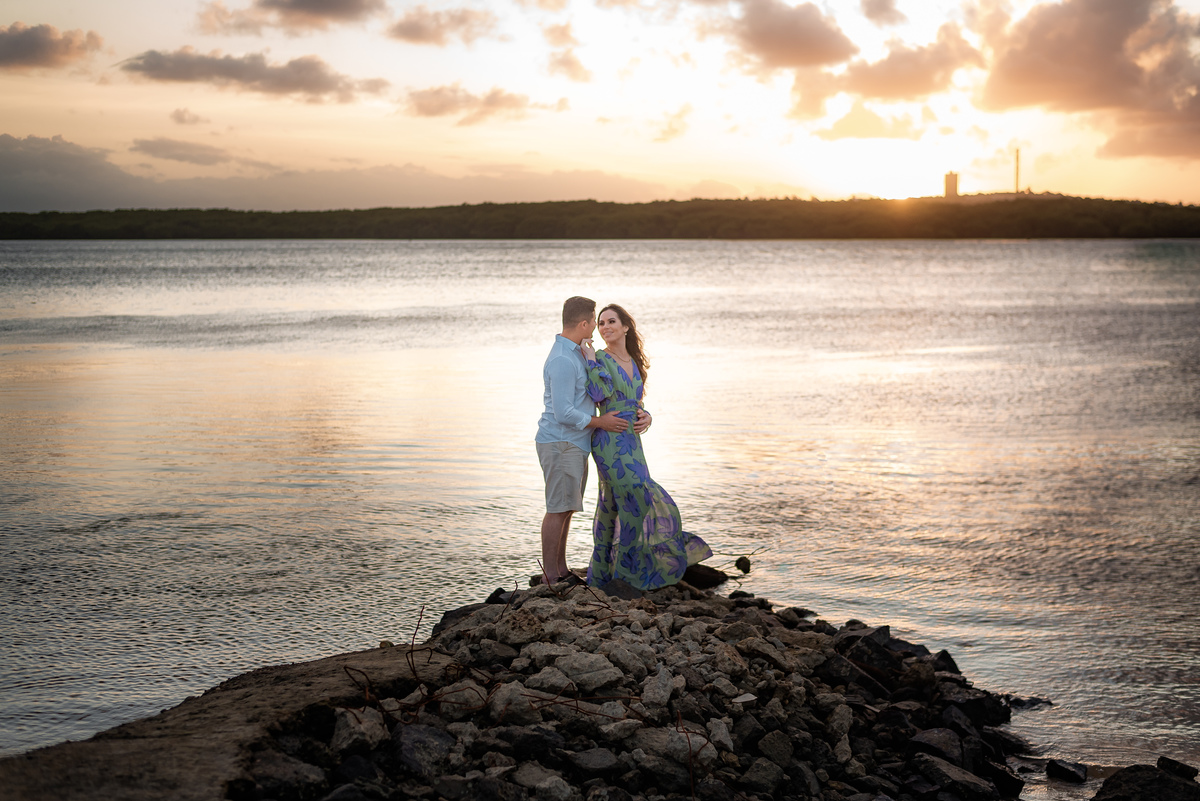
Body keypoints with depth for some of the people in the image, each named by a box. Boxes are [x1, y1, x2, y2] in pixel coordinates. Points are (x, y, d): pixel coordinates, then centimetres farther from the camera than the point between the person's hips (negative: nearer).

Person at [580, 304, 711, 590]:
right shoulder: (598, 360, -8)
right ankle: (626, 569, 1)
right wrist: (591, 358, -17)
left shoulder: (635, 364, 13)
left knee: (612, 506, 12)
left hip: (630, 443, 7)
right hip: (609, 441, -7)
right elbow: (599, 394, -25)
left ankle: (600, 575, 21)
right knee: (639, 500, -10)